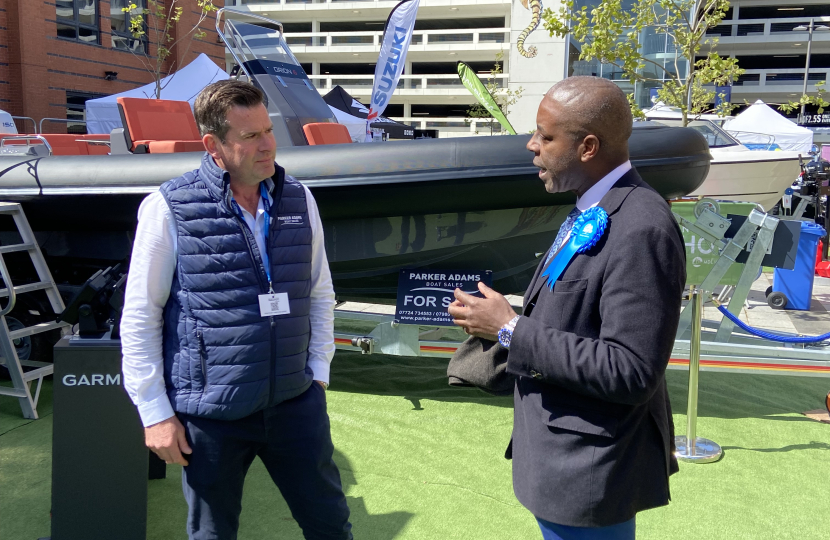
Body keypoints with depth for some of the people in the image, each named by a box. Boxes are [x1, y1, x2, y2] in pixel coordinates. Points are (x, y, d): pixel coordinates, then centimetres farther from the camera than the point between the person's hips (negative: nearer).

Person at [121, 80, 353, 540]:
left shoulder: (298, 200, 2)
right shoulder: (168, 209, -10)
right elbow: (140, 318, -6)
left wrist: (318, 371, 8)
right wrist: (154, 412, -5)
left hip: (295, 402, 4)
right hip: (210, 414, -3)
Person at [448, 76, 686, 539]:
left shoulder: (642, 231, -25)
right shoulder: (591, 211, 6)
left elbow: (631, 372, -28)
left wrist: (512, 330, -23)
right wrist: (497, 316, -3)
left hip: (588, 476, -9)